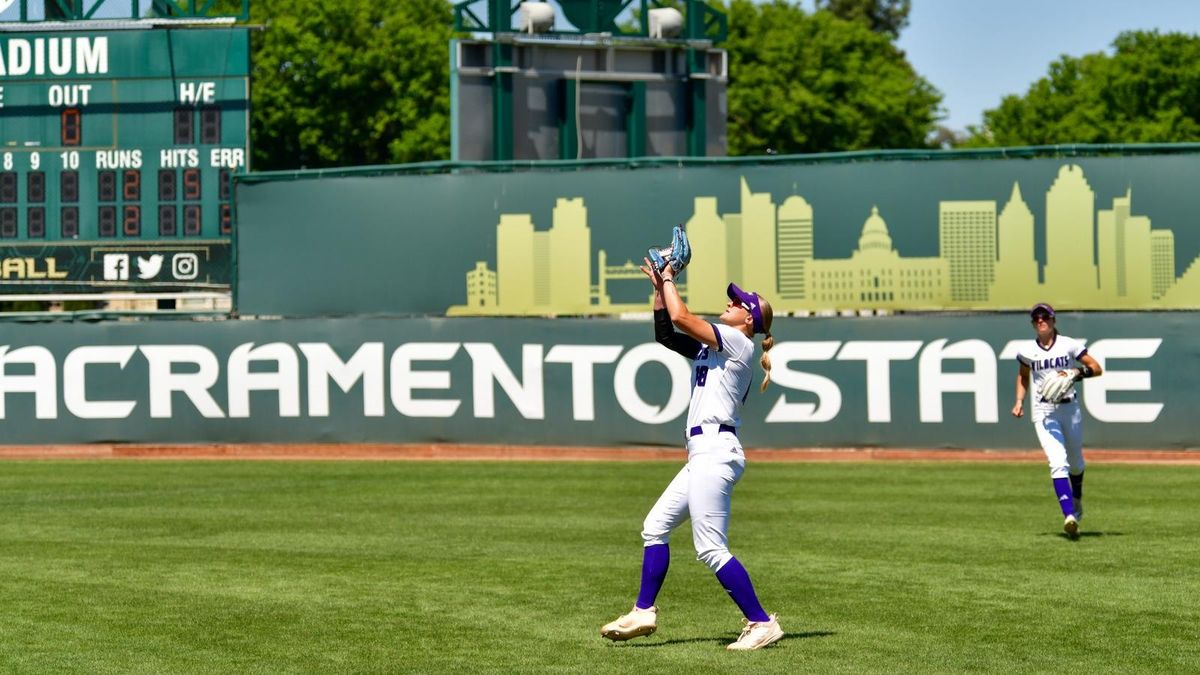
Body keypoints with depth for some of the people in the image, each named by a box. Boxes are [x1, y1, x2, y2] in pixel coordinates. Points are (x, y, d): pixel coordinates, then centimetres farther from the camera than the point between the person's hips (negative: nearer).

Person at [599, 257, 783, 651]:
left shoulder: (738, 342, -7)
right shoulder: (711, 347, 20)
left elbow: (681, 317, -13)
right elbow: (666, 334, 23)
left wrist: (669, 279, 2)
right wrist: (660, 287, 15)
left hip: (716, 452, -10)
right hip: (704, 455, 10)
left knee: (711, 549, -14)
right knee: (655, 526, 15)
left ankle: (761, 623, -12)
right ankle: (643, 613, 21)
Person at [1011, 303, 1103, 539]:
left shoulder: (1069, 345, -3)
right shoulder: (1027, 351, 3)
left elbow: (1097, 368, -2)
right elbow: (1023, 376, 21)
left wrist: (1077, 373, -20)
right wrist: (1019, 401, 8)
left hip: (1070, 409, 1)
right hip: (1044, 412, -1)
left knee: (1075, 462, 18)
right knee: (1058, 463, -19)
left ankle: (1076, 501, 49)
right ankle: (1069, 515, -28)